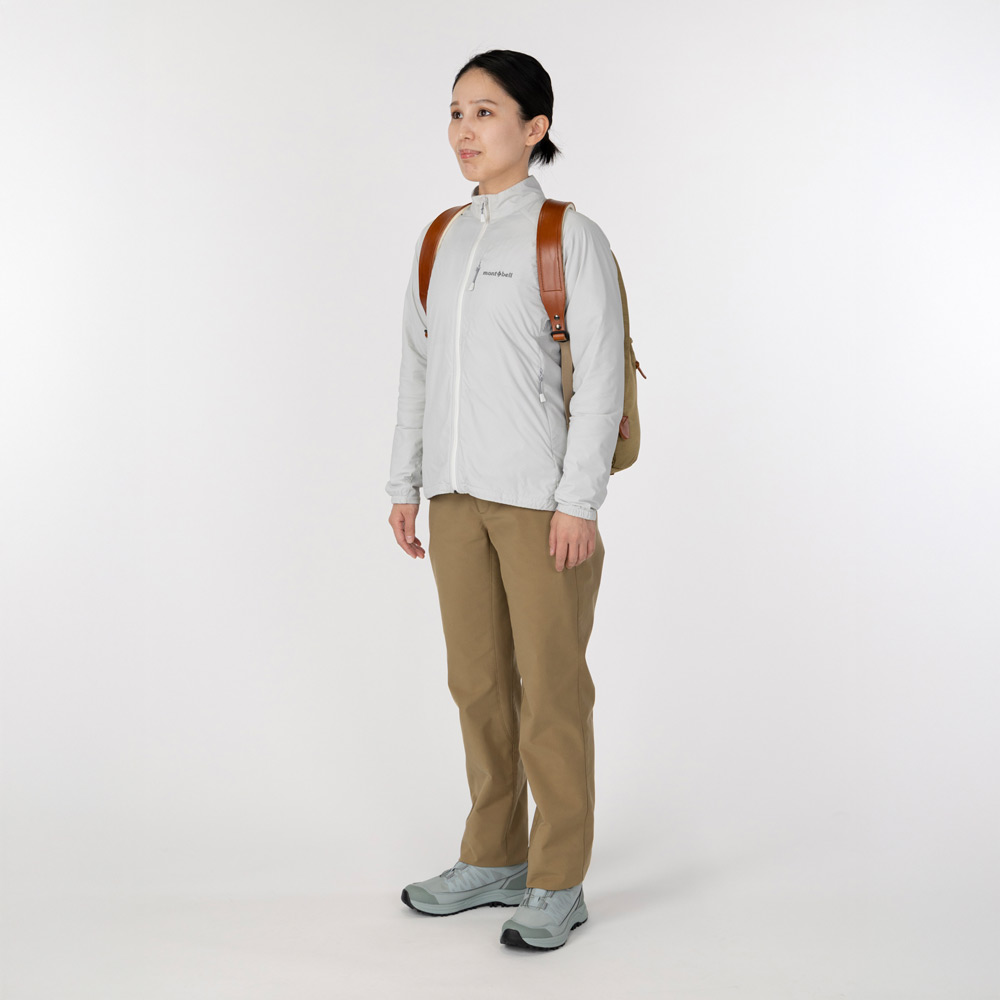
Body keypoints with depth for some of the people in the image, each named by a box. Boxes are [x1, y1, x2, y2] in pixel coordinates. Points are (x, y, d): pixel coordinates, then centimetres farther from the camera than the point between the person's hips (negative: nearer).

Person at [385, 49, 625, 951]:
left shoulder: (570, 238, -5)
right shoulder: (440, 242, 12)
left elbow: (600, 376, -9)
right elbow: (418, 369, 16)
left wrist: (579, 502, -14)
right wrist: (406, 485, 13)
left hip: (541, 501, -6)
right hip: (457, 495, 6)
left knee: (550, 691, 1)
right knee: (477, 684, 13)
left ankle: (558, 885, 14)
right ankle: (494, 860, 28)